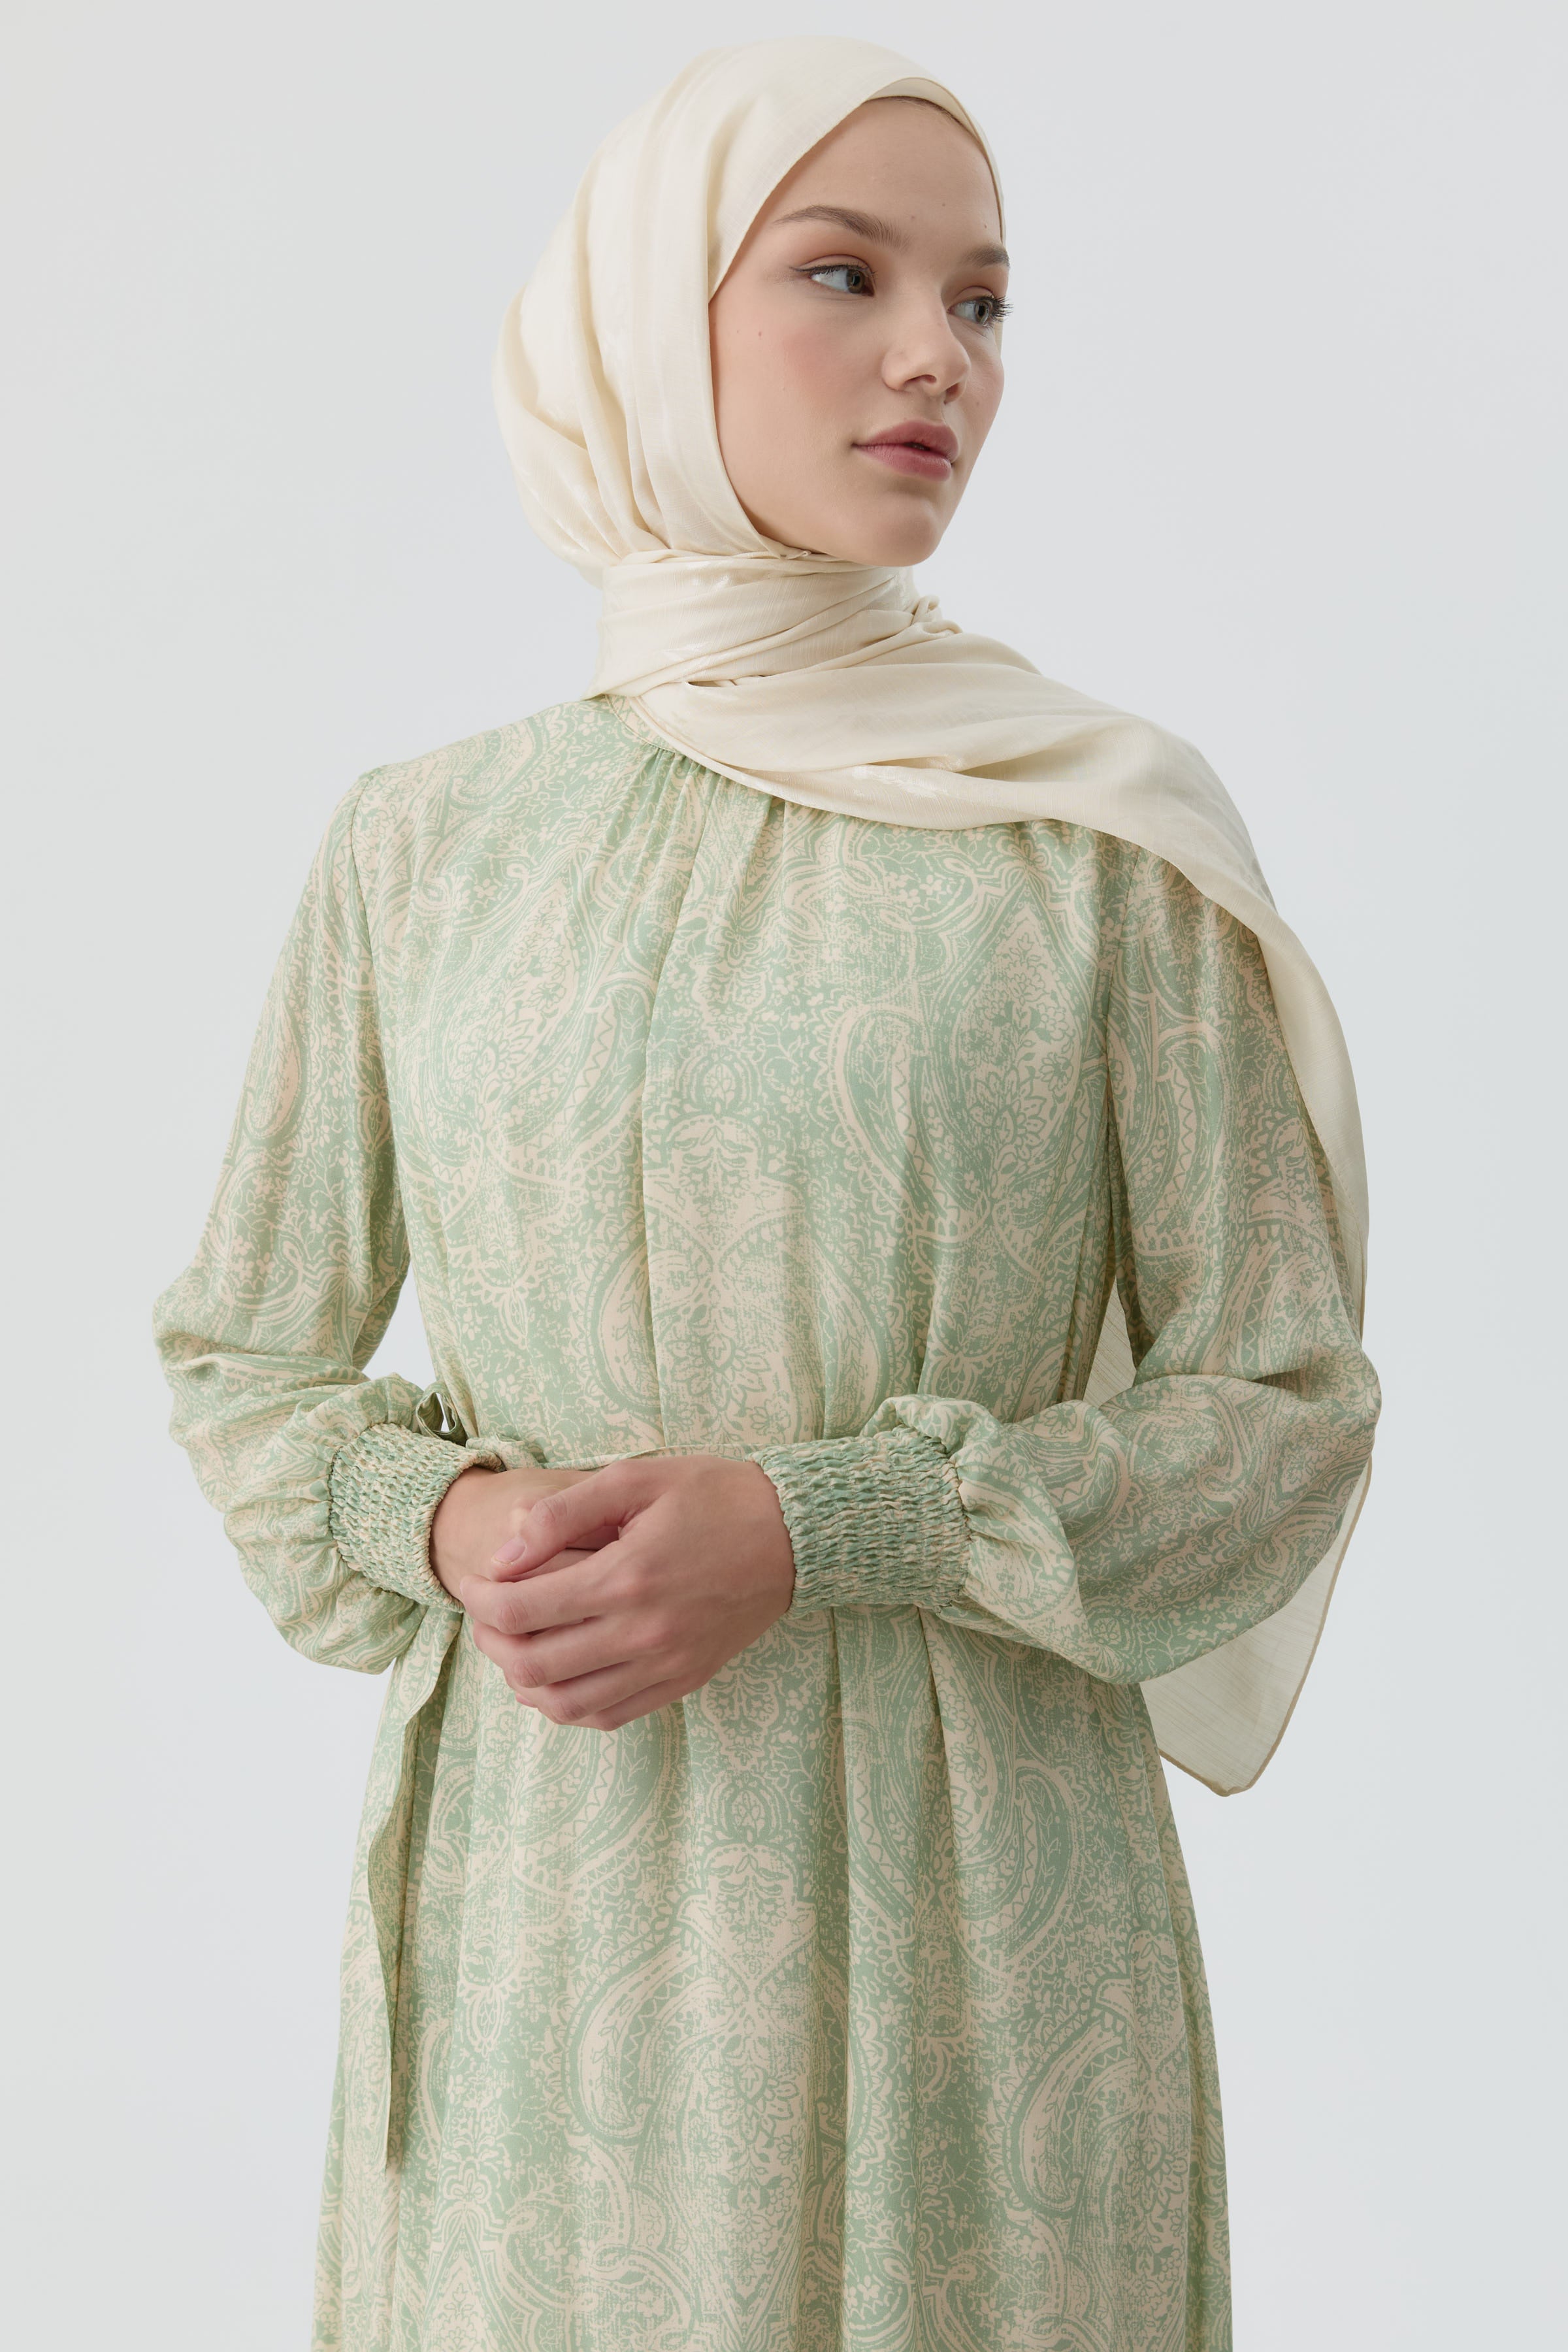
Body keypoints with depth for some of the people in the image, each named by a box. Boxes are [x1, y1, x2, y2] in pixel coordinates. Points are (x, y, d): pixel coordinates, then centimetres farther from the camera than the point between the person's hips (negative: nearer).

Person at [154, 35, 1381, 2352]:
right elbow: (247, 1355, 10)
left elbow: (1282, 1401, -2)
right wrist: (449, 1524, -11)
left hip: (976, 1901, -1)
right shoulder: (422, 843, 2)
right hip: (537, 1889, 2)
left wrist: (816, 1529, -16)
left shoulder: (1120, 837, -4)